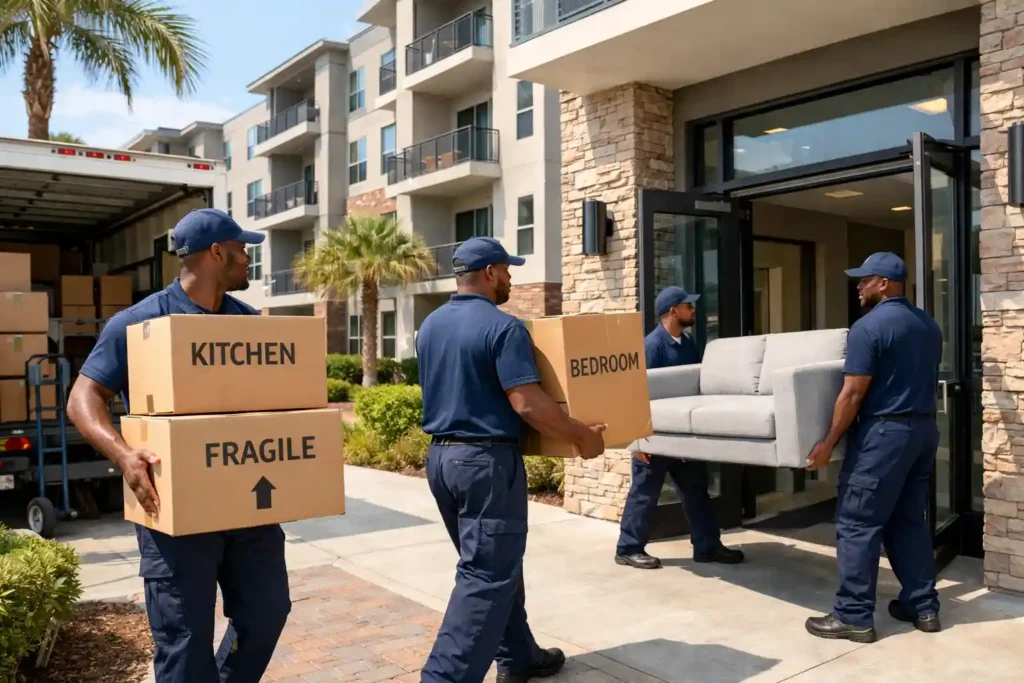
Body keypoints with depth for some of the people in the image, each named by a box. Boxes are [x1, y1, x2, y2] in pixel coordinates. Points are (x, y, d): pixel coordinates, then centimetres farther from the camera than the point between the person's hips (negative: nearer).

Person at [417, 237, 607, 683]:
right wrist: (581, 437, -10)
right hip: (487, 459, -8)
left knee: (492, 564, 19)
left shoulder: (430, 326, 10)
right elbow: (527, 404, -21)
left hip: (440, 456, 9)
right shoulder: (503, 328, -14)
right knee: (487, 575, -2)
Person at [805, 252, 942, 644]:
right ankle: (923, 606, 23)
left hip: (884, 432, -9)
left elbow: (853, 394, -18)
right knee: (910, 521, 17)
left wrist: (829, 443, -12)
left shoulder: (869, 326, -14)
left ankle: (854, 616, 2)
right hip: (925, 429, 9)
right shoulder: (929, 325, 12)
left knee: (858, 525, -2)